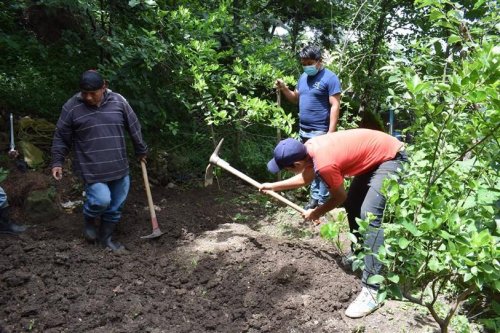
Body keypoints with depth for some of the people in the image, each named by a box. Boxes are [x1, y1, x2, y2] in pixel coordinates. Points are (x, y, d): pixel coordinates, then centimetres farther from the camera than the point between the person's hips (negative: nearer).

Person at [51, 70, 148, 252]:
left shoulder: (118, 101, -1)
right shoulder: (71, 107, -6)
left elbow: (134, 128, 9)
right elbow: (61, 138, 2)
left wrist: (141, 151, 16)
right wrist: (57, 162, -1)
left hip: (119, 167, 3)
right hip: (92, 168, -3)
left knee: (116, 205, 9)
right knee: (102, 200, -17)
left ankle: (106, 237, 29)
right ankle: (89, 219, 18)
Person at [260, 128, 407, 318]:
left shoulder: (325, 164, -29)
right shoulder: (309, 147, -3)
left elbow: (339, 197, -10)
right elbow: (305, 178, 17)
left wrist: (316, 213, 6)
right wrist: (274, 186, 21)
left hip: (391, 158, -10)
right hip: (377, 155, 10)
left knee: (370, 215, -20)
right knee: (352, 203, 17)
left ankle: (371, 291, -20)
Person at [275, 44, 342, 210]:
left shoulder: (330, 78, -10)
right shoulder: (303, 77, 12)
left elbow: (335, 106, -14)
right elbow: (296, 98, 21)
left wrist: (331, 132, -20)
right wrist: (284, 89, 1)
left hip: (319, 132, -7)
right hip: (303, 130, 7)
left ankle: (322, 201, 6)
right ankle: (314, 196, 21)